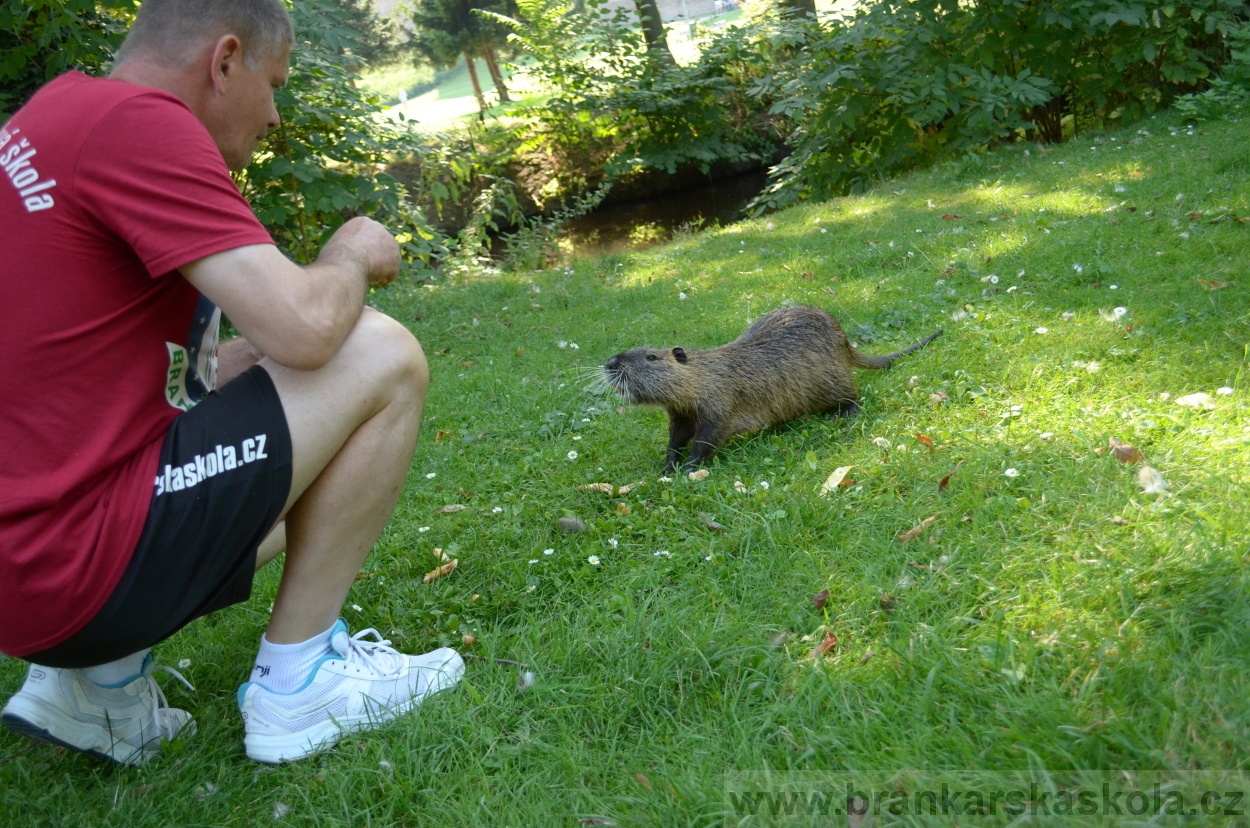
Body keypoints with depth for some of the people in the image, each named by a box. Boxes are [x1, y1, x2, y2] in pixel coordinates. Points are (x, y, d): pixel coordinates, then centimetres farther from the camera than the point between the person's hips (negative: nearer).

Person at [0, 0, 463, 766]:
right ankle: (297, 680, 1)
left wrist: (252, 354, 13)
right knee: (384, 357, -9)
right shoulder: (137, 121, -15)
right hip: (68, 565, -10)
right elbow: (304, 327, -22)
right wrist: (353, 256, -1)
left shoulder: (65, 115, 15)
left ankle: (102, 677, 12)